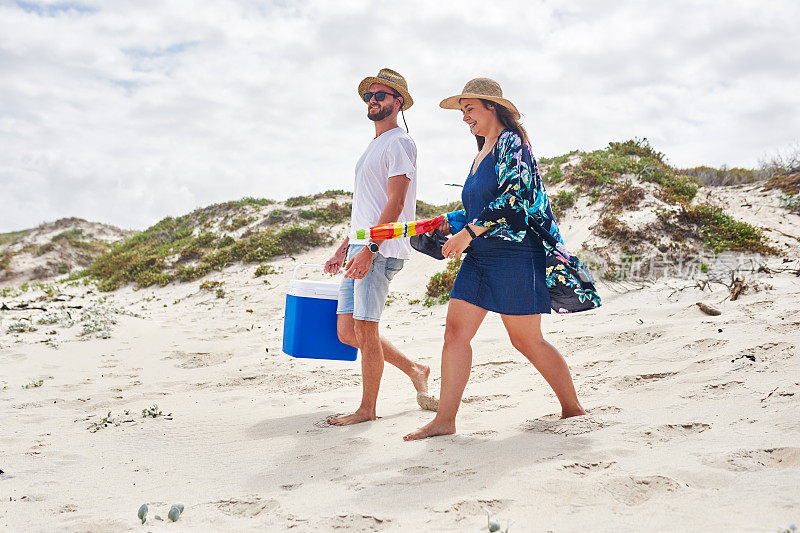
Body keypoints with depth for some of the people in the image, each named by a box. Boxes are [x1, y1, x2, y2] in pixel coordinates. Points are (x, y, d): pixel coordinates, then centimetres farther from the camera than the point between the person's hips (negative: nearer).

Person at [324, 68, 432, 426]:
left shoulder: (399, 143, -5)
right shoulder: (373, 147, 24)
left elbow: (395, 204, -15)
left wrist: (369, 249, -23)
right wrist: (343, 249, 22)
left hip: (381, 251, -9)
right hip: (360, 249, 9)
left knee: (364, 329, -6)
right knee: (347, 331, 8)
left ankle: (368, 409, 8)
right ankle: (414, 370, 22)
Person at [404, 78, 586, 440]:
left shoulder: (511, 141, -8)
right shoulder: (482, 152, 19)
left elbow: (511, 197, -21)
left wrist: (467, 232, -20)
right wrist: (451, 223, 11)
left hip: (514, 253, -9)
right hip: (480, 256, 9)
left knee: (526, 340, 0)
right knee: (455, 330, -1)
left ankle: (573, 408, 18)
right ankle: (445, 420, 3)